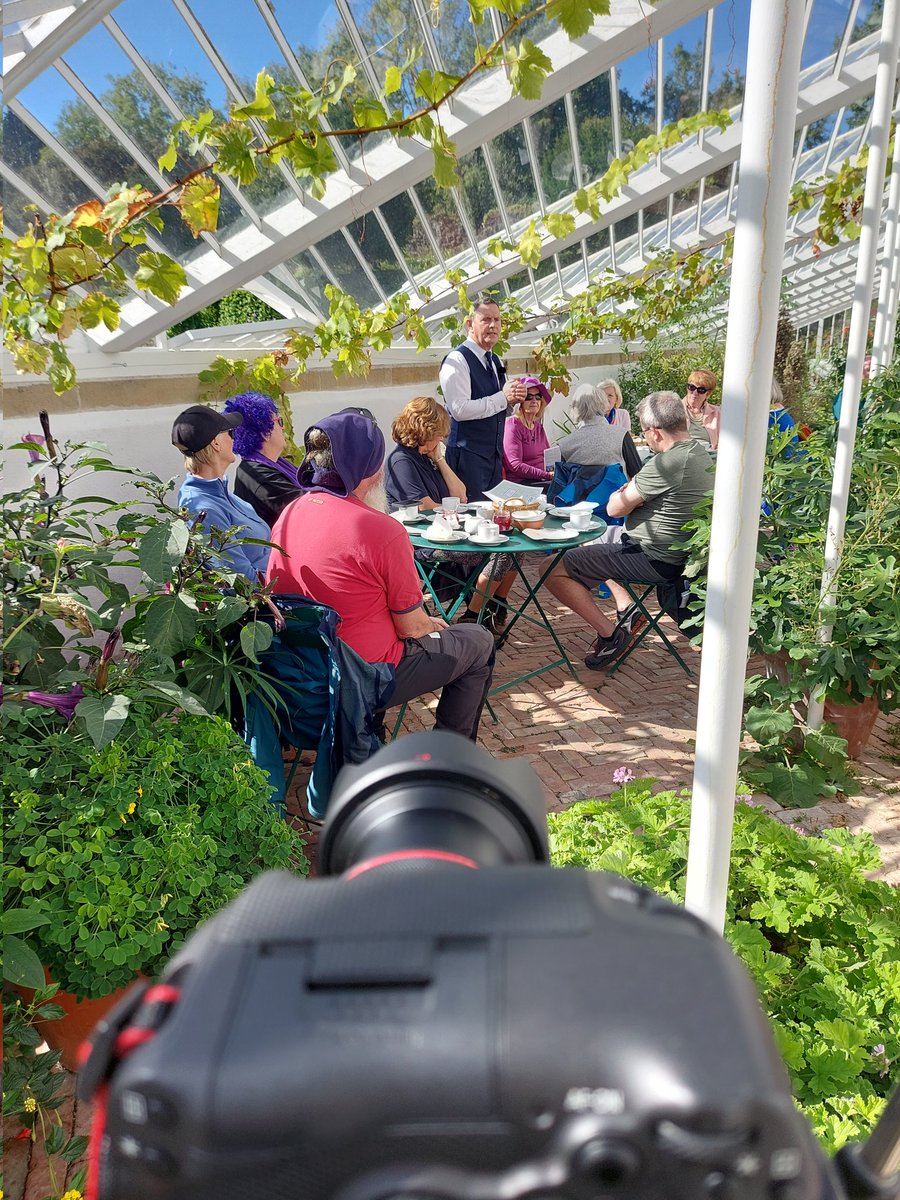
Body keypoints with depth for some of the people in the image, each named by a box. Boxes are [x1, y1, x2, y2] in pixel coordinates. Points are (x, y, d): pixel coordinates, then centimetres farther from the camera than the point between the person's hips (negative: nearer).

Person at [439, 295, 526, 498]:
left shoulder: (495, 361, 16)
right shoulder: (457, 360, -11)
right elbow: (460, 410, -23)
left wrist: (514, 397, 0)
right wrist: (502, 398, -18)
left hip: (495, 454, 9)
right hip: (468, 456, -8)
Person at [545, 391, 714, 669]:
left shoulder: (665, 464, -26)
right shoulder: (700, 454, 6)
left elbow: (615, 508, -18)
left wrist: (624, 492, 4)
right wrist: (635, 493, -4)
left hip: (653, 559, -10)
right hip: (679, 550, 10)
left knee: (554, 570, -9)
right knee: (587, 543, 29)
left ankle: (610, 635, -3)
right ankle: (627, 608, 16)